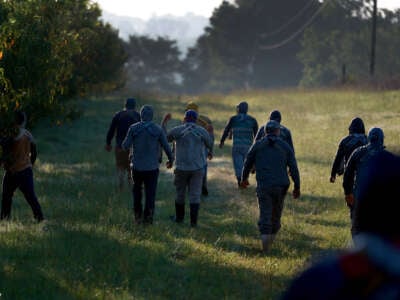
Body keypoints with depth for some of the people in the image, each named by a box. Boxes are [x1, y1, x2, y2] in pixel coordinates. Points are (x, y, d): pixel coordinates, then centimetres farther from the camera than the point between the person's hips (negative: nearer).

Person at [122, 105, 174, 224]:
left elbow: (125, 146, -6)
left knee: (137, 190, 19)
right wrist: (171, 159, 16)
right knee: (150, 193, 5)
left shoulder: (133, 128, -6)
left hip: (137, 166, 1)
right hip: (152, 167, -1)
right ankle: (148, 216, -7)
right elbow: (166, 147, -1)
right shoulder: (158, 130, -5)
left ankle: (138, 216, 14)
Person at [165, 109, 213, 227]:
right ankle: (193, 221, -4)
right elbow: (210, 145, 10)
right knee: (195, 195, 2)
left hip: (181, 168, 0)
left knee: (180, 193, 17)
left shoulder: (177, 130, -6)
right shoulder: (202, 131, -4)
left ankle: (179, 217, 29)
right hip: (198, 168, 0)